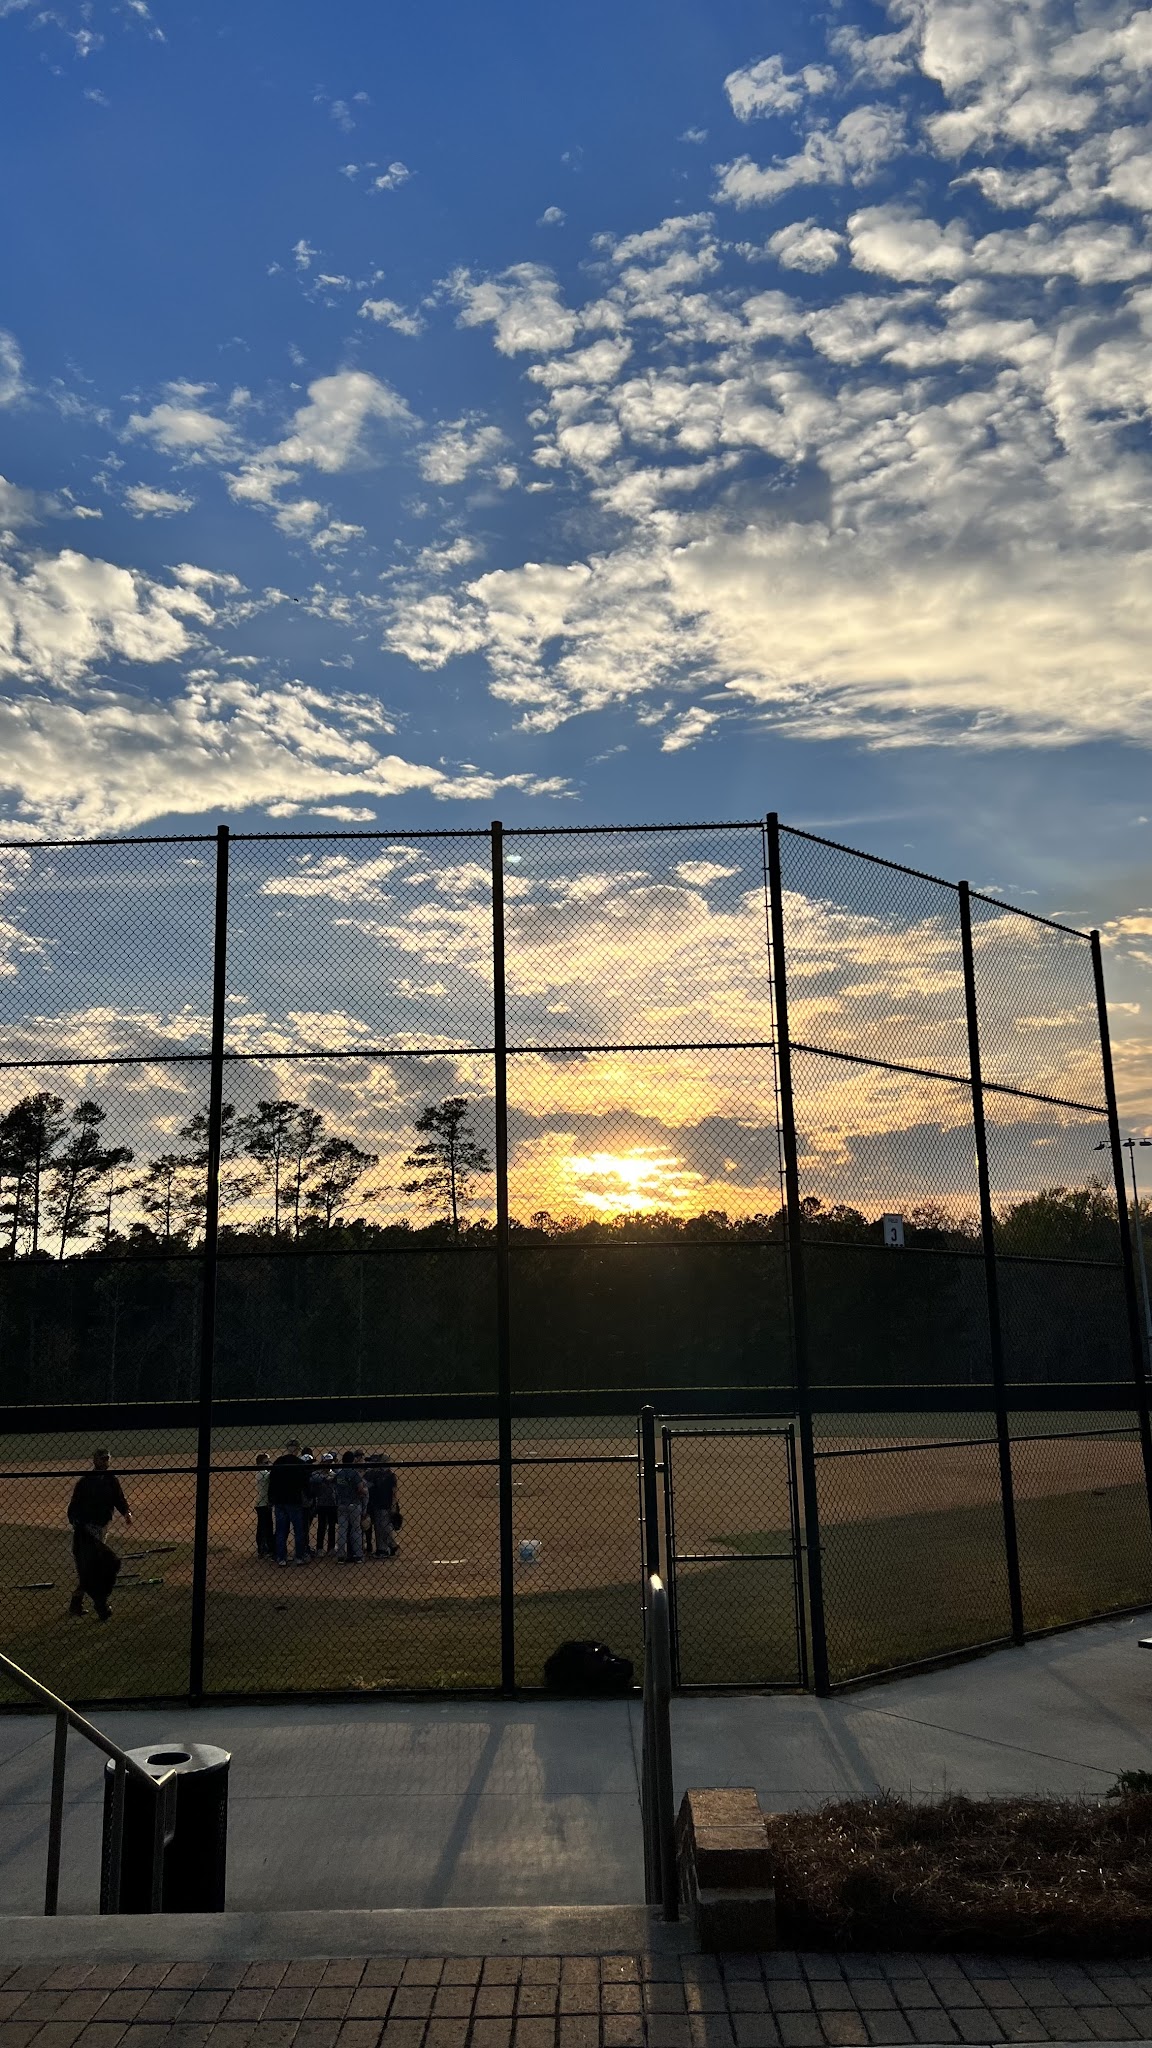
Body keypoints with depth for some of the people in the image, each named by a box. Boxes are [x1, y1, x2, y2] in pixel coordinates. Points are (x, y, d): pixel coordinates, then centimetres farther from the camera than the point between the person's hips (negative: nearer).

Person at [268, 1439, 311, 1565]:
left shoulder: (277, 1463, 4)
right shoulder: (300, 1463, -7)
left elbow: (271, 1483, 6)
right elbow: (305, 1484, -4)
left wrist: (271, 1501, 12)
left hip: (279, 1502, 3)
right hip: (295, 1502, -3)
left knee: (281, 1531, 8)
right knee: (299, 1531, 6)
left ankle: (281, 1559, 8)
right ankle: (300, 1557, 7)